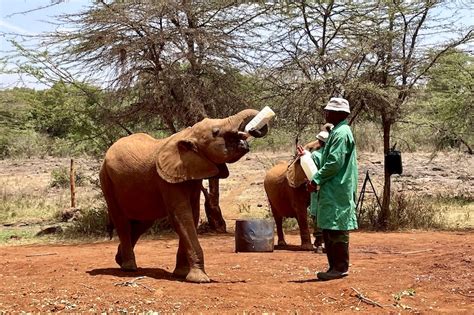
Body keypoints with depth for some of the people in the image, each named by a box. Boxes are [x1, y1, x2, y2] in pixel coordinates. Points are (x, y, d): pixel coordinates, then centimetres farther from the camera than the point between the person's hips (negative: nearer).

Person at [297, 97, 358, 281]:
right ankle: (335, 267, 18)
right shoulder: (337, 132, 18)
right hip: (332, 191, 10)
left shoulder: (341, 133, -14)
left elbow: (334, 163, -20)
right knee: (329, 231, 12)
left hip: (337, 192, -10)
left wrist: (316, 180, -13)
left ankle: (341, 268, 2)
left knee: (337, 230, -4)